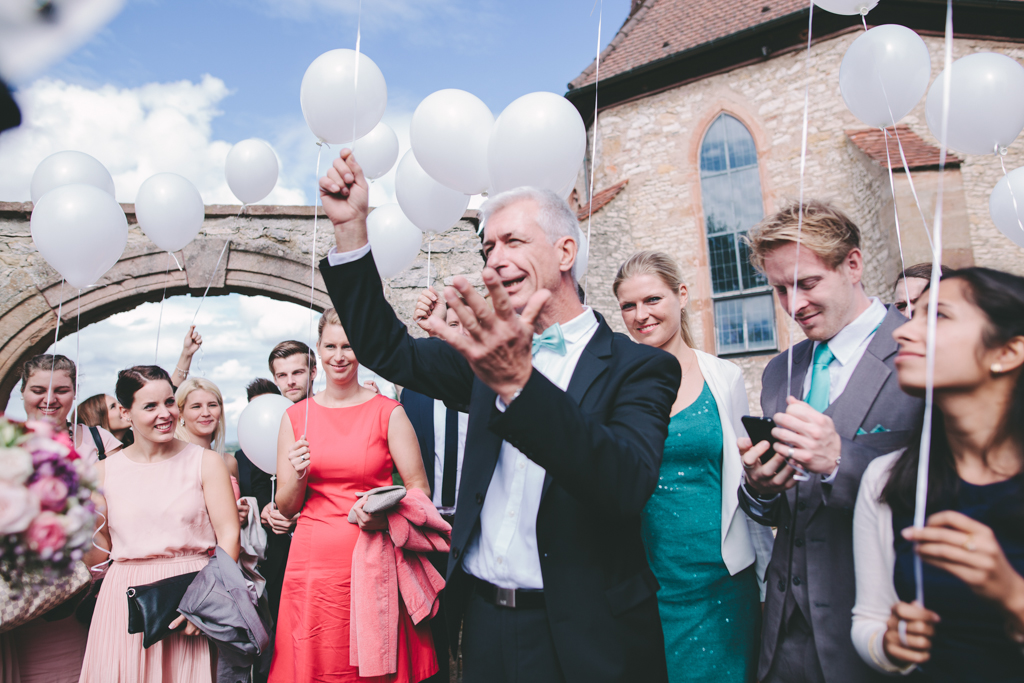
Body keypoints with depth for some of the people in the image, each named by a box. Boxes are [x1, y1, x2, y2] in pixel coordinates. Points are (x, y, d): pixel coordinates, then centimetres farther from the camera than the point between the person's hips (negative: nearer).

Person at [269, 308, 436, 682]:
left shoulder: (388, 412, -2)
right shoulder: (295, 416, 5)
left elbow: (419, 488, -1)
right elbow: (286, 507, 7)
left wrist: (385, 513, -19)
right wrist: (298, 477, -13)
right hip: (312, 563, 2)